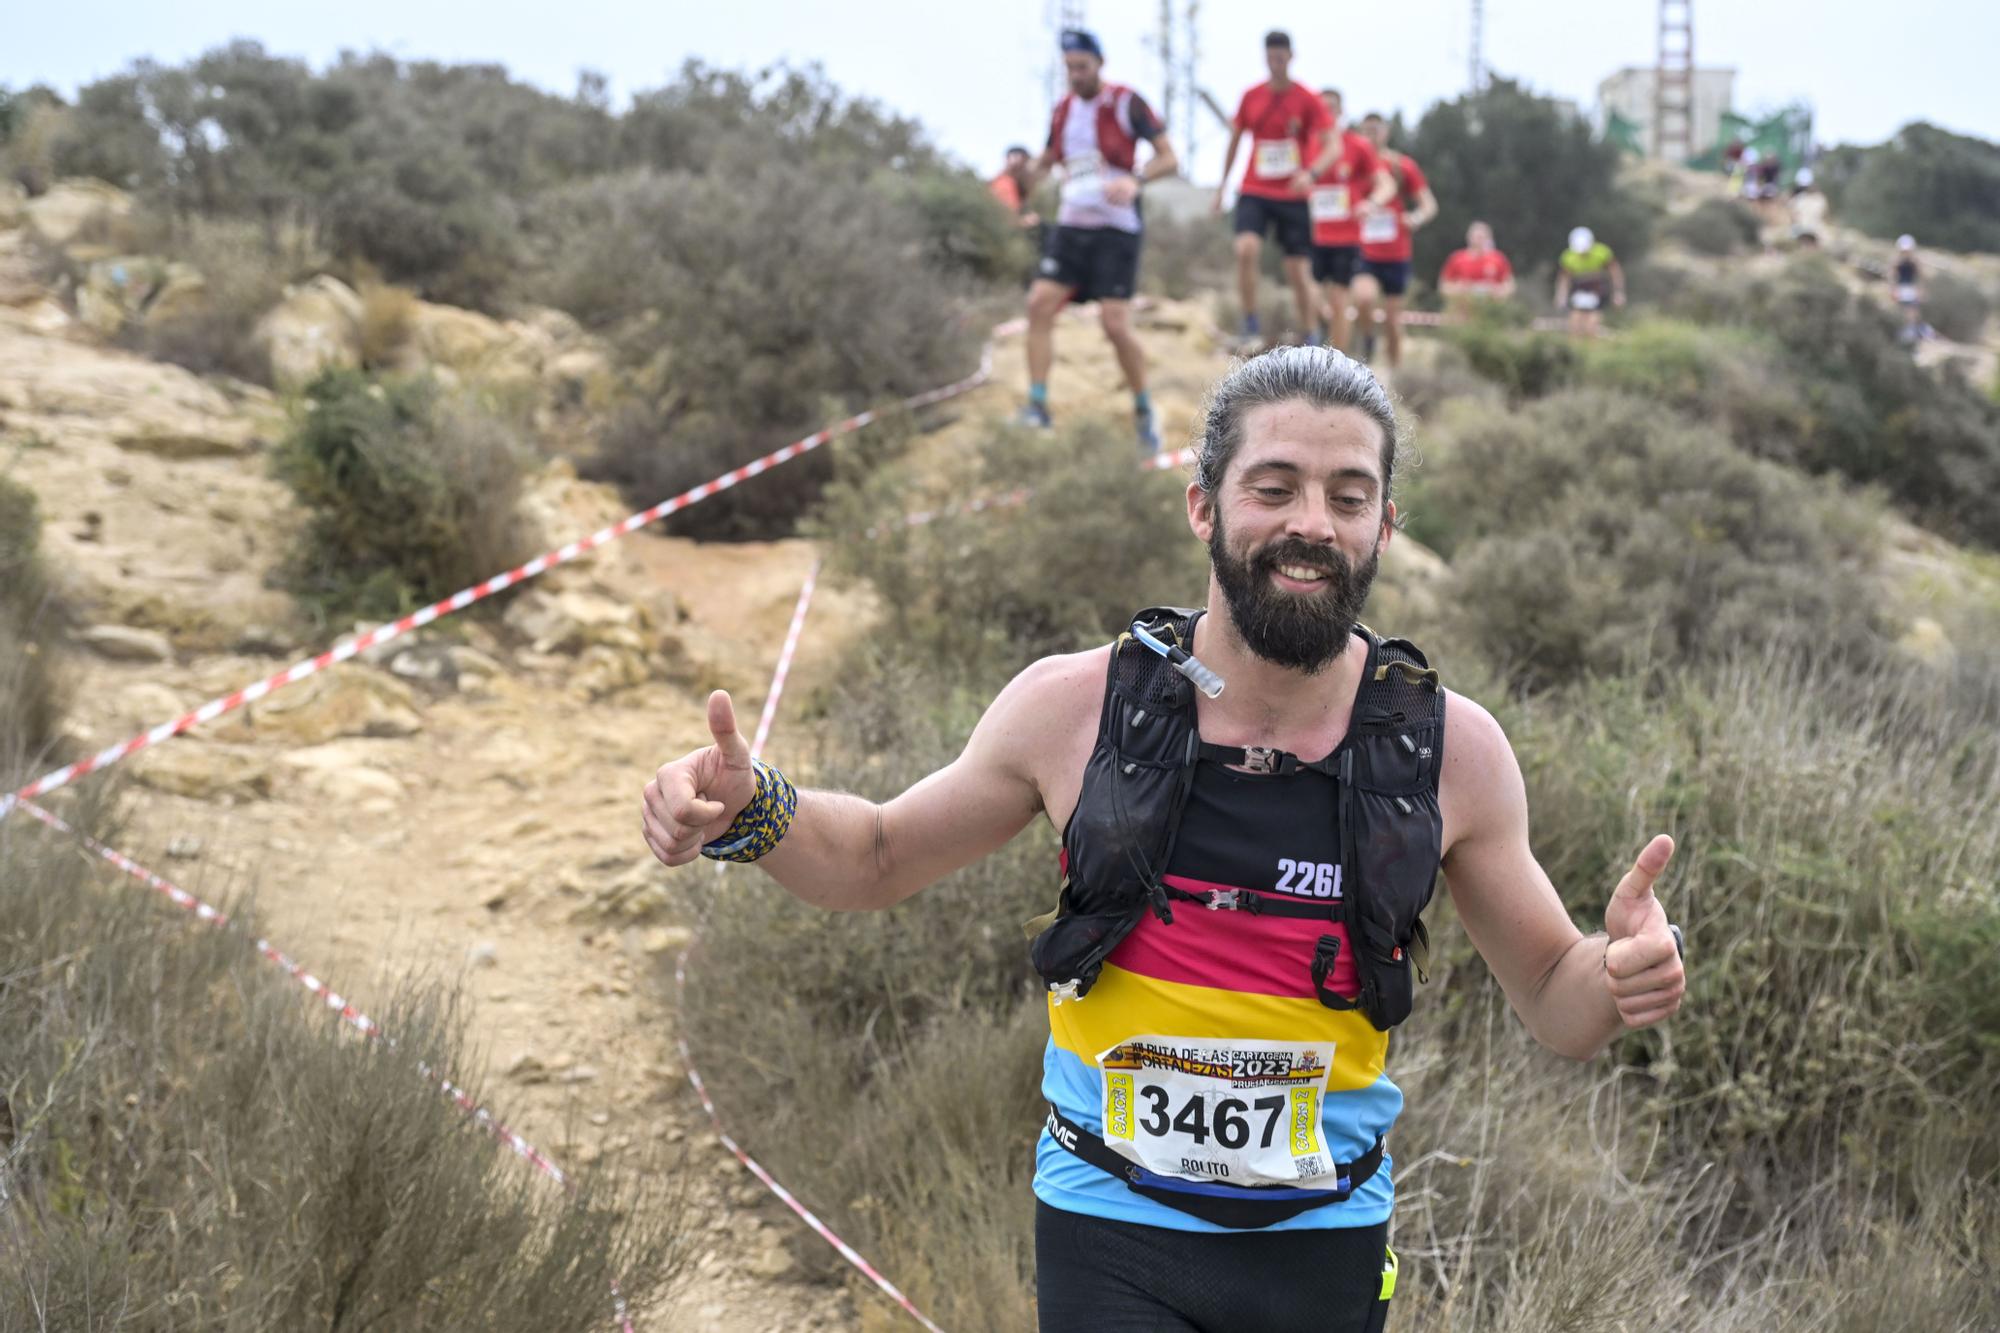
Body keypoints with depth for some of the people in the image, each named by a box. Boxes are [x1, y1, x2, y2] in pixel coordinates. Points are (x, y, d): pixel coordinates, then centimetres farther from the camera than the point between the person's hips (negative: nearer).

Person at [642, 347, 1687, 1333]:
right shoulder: (1076, 708, -8)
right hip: (1111, 1235, -1)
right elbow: (880, 857, 8)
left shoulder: (1449, 748, -6)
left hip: (1326, 1244, 2)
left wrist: (1622, 974, -18)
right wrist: (749, 815, -12)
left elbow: (1552, 1000, 5)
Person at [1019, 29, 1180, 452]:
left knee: (1115, 323, -11)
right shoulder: (1063, 109, 10)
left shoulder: (1126, 102, -6)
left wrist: (1134, 180, -28)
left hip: (1116, 229, -5)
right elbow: (1046, 162, 23)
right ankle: (1037, 407, -9)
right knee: (1039, 303, -12)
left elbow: (1168, 158, -8)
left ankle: (1144, 412, 8)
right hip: (1070, 226, 5)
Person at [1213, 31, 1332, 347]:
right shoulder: (1251, 97, 5)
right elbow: (1235, 140, 17)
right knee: (1246, 249, -23)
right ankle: (1251, 324, -13)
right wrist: (1222, 185, 16)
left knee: (1297, 269, 2)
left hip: (1293, 196, -1)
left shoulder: (1307, 100, -4)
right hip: (1254, 192, 1)